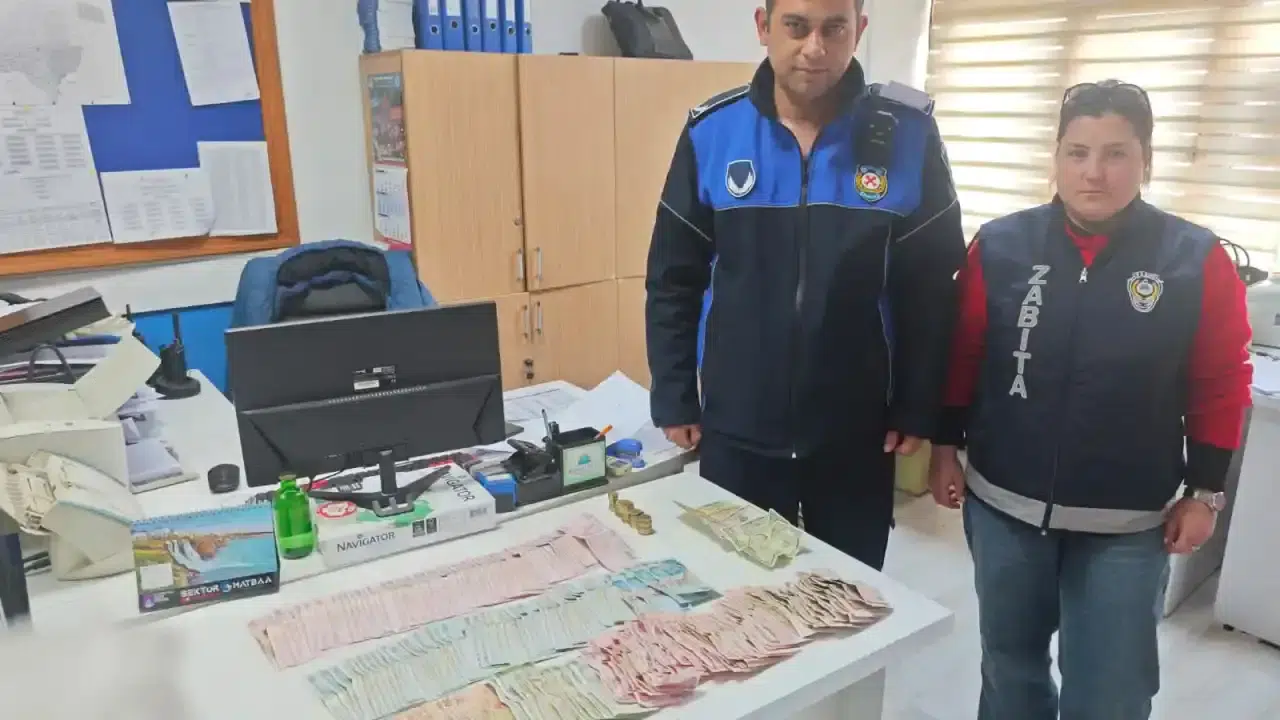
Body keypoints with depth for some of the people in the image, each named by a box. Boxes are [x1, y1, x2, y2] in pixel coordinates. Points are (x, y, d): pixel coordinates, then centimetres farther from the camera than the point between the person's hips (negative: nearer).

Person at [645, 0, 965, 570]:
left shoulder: (907, 134, -7)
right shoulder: (710, 132, -5)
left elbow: (931, 287, -1)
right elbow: (673, 281, -1)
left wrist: (918, 409, -2)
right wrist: (674, 401, -2)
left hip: (857, 434, 0)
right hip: (736, 432, 1)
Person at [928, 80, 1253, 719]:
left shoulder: (1198, 261, -8)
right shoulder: (1001, 245, -6)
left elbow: (1220, 385, -2)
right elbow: (962, 357, 0)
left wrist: (1205, 491, -1)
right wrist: (945, 446, 2)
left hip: (1126, 524, -1)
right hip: (1003, 505, 2)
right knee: (1010, 662, 22)